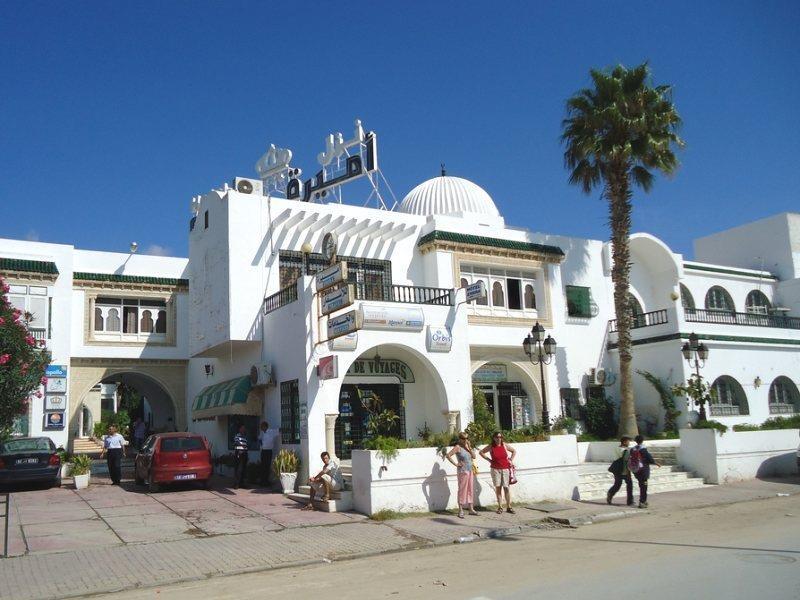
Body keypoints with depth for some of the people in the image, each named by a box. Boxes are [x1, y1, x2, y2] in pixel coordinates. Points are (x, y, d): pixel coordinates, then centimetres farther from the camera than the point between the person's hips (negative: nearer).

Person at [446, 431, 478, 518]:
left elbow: (474, 456, 7)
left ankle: (471, 509, 18)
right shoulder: (458, 447, -9)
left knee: (470, 490, 11)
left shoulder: (468, 446, 12)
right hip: (463, 471, -7)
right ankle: (461, 511, 2)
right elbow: (448, 455, -17)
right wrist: (456, 464, -14)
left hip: (471, 471, 7)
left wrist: (469, 448, -4)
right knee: (462, 490, -4)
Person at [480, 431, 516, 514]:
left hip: (505, 469, 0)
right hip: (495, 469, 0)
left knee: (506, 487, -1)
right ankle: (500, 507, 9)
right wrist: (488, 459, 2)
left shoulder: (504, 445, 0)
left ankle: (509, 507, 6)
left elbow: (514, 451, 14)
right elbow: (481, 452, 9)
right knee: (498, 488, 2)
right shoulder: (491, 447, -2)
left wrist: (511, 460, 7)